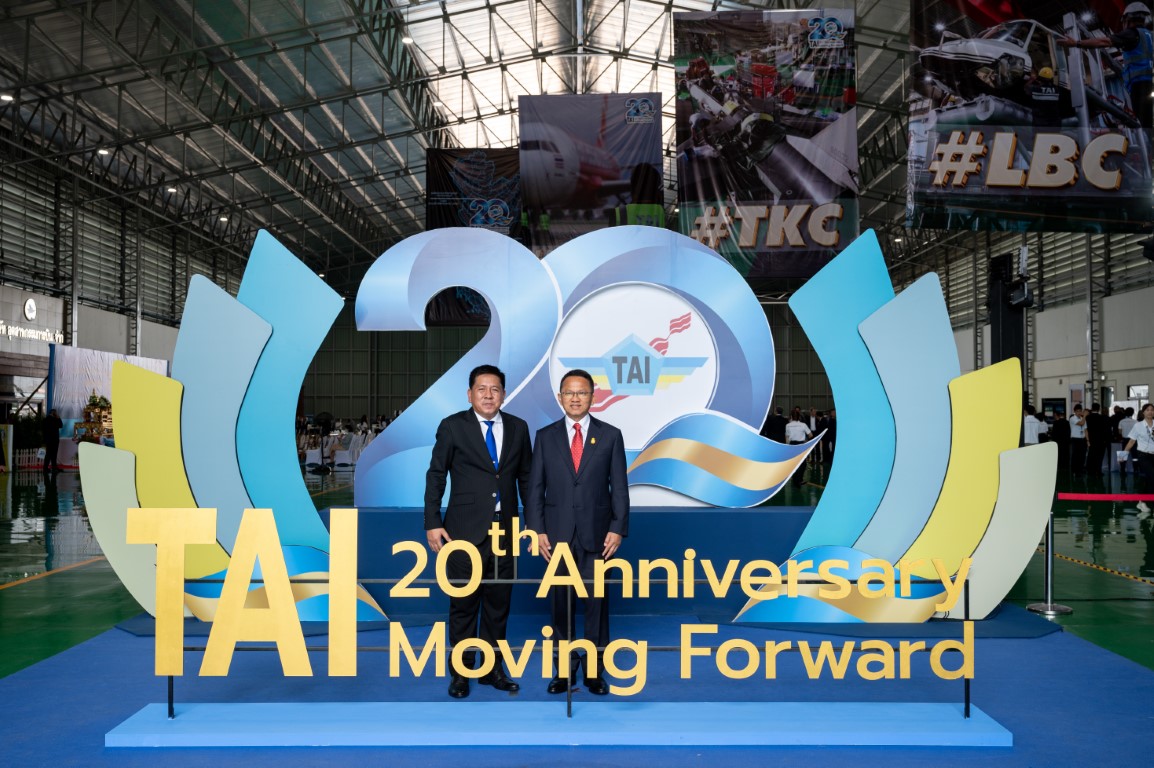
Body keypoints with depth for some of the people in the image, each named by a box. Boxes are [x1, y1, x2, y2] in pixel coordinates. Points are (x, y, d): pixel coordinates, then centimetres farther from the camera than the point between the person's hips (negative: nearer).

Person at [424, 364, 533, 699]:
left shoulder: (518, 428, 7)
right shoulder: (452, 427, -1)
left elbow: (526, 478, 11)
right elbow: (435, 476, -1)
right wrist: (432, 523, -6)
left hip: (504, 530, 3)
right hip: (465, 531, -3)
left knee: (498, 603, 10)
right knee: (463, 604, 5)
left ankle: (492, 669, 24)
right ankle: (461, 672, 18)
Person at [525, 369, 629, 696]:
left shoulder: (610, 435, 3)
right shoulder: (545, 436, 6)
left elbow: (619, 487, 2)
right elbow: (535, 488, 5)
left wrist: (618, 529, -6)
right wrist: (537, 530, -4)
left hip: (597, 533, -1)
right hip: (558, 533, 1)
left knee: (597, 601, 2)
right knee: (561, 602, 7)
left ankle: (594, 670, 14)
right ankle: (563, 669, 17)